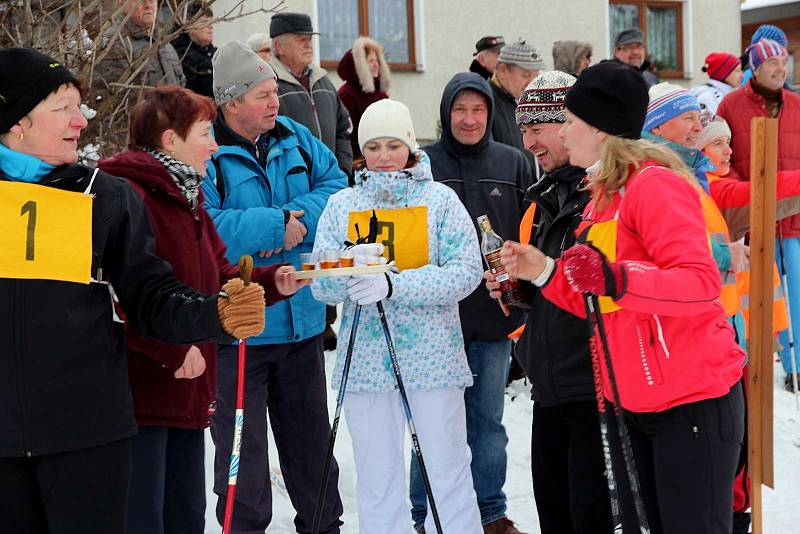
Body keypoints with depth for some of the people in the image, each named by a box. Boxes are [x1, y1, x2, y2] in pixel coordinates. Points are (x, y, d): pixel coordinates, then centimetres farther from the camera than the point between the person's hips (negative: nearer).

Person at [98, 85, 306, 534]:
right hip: (141, 393, -10)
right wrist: (171, 349, -23)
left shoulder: (189, 198, 18)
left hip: (189, 391, 10)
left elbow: (220, 277, 20)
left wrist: (270, 281, 3)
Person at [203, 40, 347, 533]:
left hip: (302, 320, 6)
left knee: (310, 435, 20)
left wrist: (298, 220, -16)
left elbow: (337, 187, 3)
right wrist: (276, 225, -21)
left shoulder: (295, 138, 5)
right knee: (243, 447, 5)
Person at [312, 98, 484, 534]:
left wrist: (393, 285, -21)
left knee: (448, 473, 3)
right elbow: (322, 287, 1)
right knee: (376, 480, 10)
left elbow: (466, 270, -11)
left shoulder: (440, 198, 2)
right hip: (366, 362, 2)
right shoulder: (342, 204, 9)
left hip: (433, 358, -2)